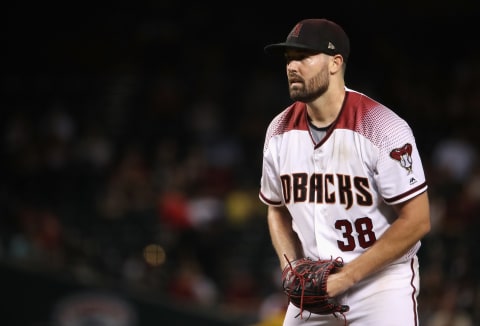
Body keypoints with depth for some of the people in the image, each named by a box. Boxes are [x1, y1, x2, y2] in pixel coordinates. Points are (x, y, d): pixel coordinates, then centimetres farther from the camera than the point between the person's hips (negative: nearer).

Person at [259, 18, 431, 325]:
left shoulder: (382, 128, -17)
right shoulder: (280, 131, 2)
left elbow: (417, 220, -17)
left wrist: (345, 277, -18)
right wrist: (291, 267, -3)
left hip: (383, 283, -6)